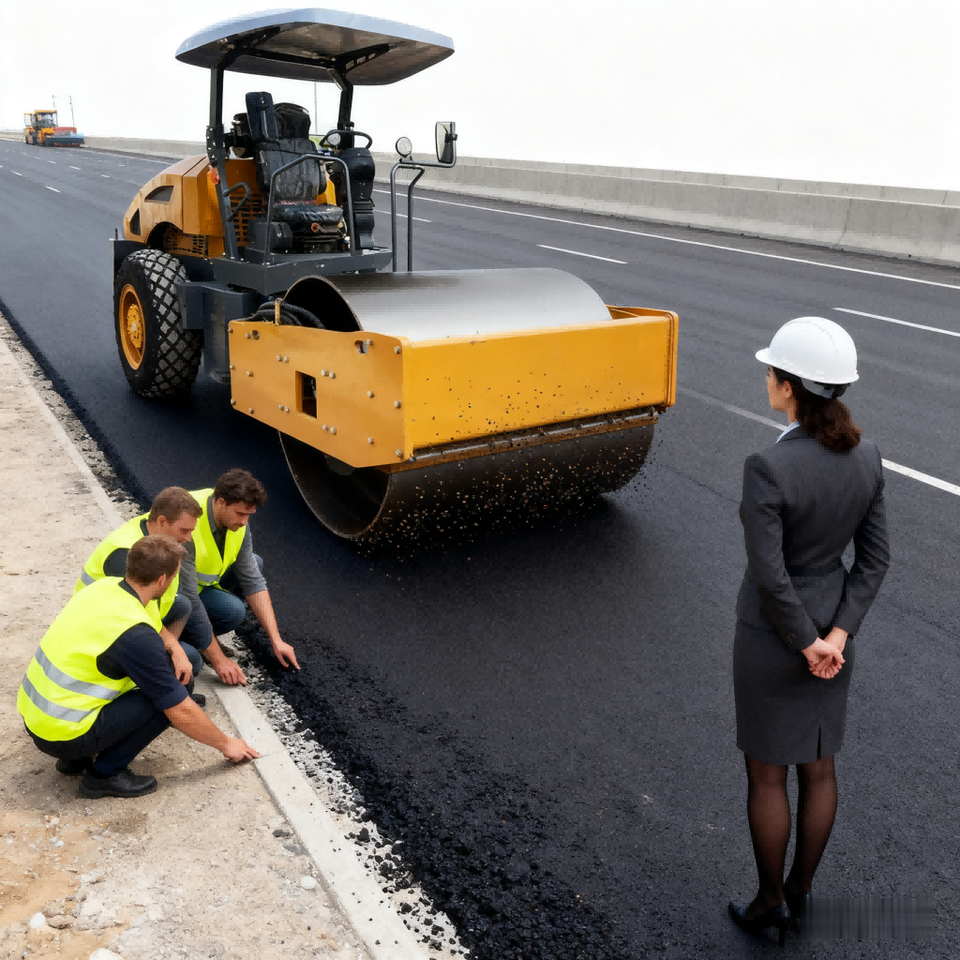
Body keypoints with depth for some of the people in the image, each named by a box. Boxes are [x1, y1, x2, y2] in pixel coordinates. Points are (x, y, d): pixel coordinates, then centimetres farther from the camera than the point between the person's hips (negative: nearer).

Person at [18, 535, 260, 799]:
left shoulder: (104, 587, -2)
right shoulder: (136, 635, -24)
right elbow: (180, 712, -16)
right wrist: (226, 744, -2)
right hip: (62, 735, -8)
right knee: (171, 695, -9)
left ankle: (76, 757, 18)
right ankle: (105, 773, 0)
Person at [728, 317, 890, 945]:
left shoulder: (768, 467, -29)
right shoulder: (865, 457, -8)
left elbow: (768, 573, -27)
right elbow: (875, 557, -5)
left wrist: (807, 645, -13)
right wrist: (838, 635, -8)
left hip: (774, 635, -6)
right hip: (833, 627, 6)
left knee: (766, 774, 15)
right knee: (818, 766, 22)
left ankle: (771, 905, 33)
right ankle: (801, 889, 42)